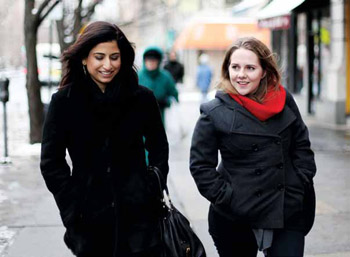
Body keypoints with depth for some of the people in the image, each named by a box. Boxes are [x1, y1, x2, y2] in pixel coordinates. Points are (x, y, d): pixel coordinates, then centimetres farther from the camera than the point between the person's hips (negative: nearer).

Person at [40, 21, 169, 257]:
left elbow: (159, 149, 12)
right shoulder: (64, 101, -3)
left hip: (139, 217, 0)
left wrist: (153, 195, 3)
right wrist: (74, 211, -5)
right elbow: (51, 162, 0)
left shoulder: (142, 98, 0)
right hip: (90, 221, 0)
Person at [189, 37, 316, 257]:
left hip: (288, 213, 2)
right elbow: (200, 165, -5)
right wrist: (227, 199, -11)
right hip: (236, 220, -2)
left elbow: (302, 148, 11)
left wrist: (300, 185, 1)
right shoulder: (214, 112, -7)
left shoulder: (285, 102, 3)